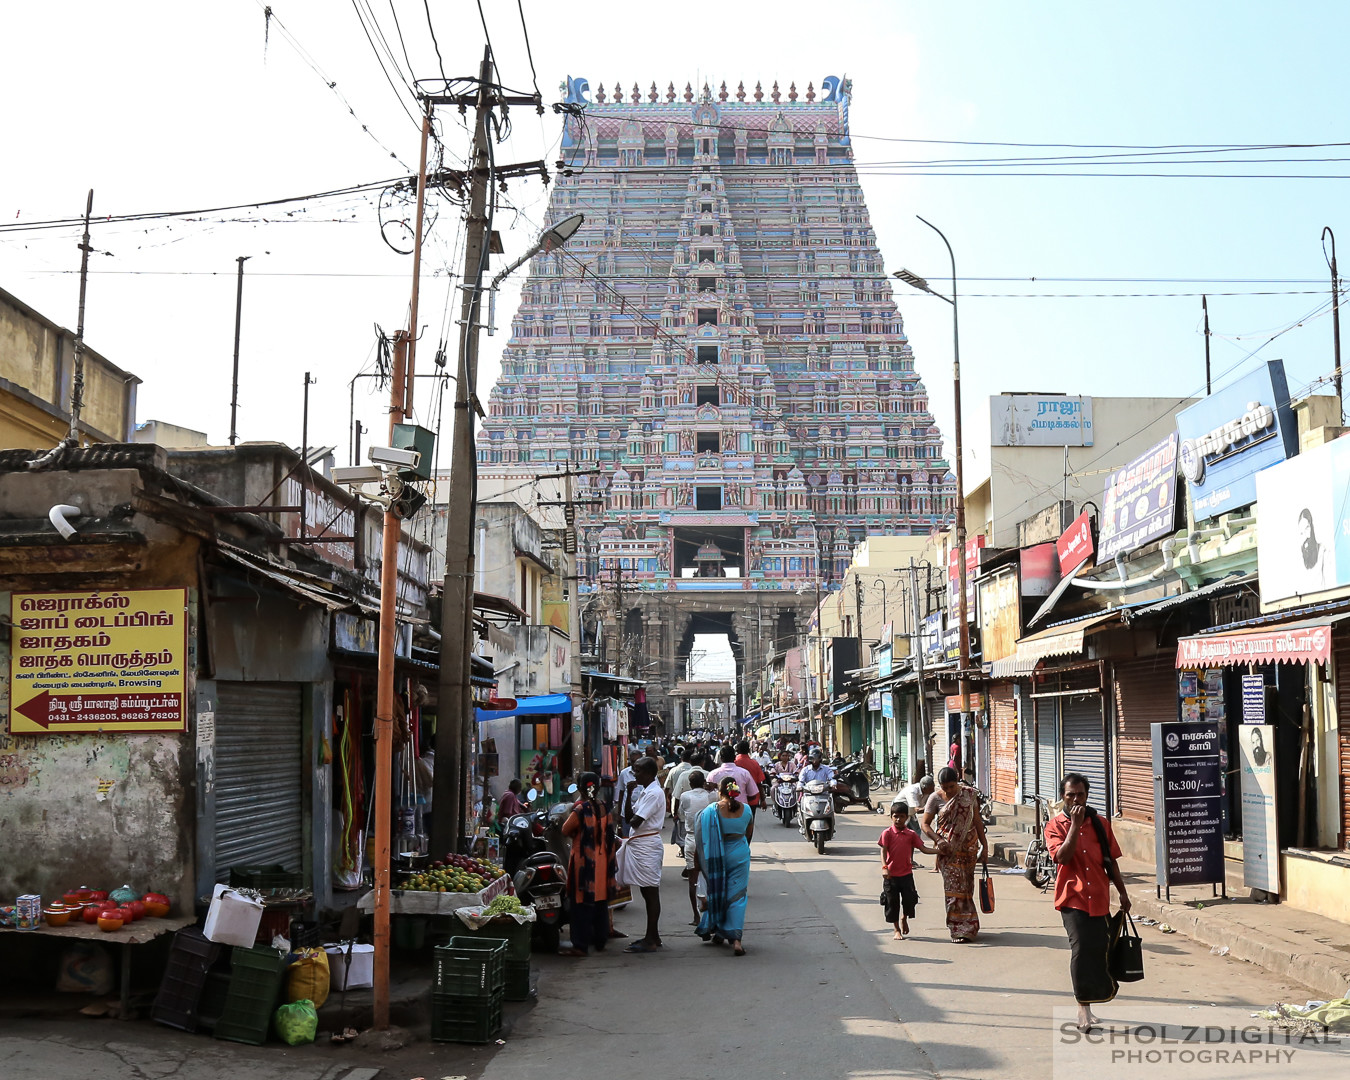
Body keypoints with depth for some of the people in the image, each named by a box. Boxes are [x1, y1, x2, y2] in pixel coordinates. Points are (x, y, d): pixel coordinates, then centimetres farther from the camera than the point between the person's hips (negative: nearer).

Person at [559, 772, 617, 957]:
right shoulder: (604, 807, 3)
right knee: (601, 901, 13)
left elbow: (565, 830, -8)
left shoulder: (581, 809, -16)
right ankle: (601, 941, 21)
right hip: (602, 859, 6)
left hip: (584, 859, -6)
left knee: (582, 902, -4)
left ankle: (581, 945, -4)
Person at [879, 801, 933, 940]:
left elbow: (923, 849, 2)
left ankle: (904, 918, 28)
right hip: (891, 875, -2)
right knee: (892, 902, 3)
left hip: (906, 873, 2)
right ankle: (897, 930, 18)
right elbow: (883, 852, -10)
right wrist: (884, 867, -24)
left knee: (909, 899, -5)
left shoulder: (911, 834, 4)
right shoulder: (887, 833, -3)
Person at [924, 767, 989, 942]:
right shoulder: (936, 798, -3)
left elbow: (977, 821, 9)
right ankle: (959, 929, -5)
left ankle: (968, 927, 18)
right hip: (947, 849, -2)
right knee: (954, 887, -8)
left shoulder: (969, 794, 2)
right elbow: (925, 824, -1)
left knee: (967, 887, 6)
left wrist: (984, 845, 7)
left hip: (968, 847, 2)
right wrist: (939, 840, -17)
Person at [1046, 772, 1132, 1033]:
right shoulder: (1055, 825, -1)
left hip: (1099, 898, 4)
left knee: (1101, 948, 5)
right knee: (1080, 947, -15)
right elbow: (1062, 857, -17)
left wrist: (1122, 892, 16)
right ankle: (1084, 1008, -8)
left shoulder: (1100, 823, 9)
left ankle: (1088, 1003, 23)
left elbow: (1111, 860, 15)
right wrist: (1075, 824, -18)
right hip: (1072, 897, -4)